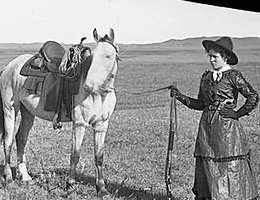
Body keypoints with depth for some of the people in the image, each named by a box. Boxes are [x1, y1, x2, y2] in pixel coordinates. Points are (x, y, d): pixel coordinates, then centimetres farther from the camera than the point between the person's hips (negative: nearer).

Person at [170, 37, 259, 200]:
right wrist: (181, 97, 6)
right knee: (207, 170, 7)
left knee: (231, 168, -3)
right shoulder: (206, 76, 12)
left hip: (226, 127, -6)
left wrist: (237, 114, -9)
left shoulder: (233, 76, -6)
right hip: (206, 127, 6)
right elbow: (200, 104, 16)